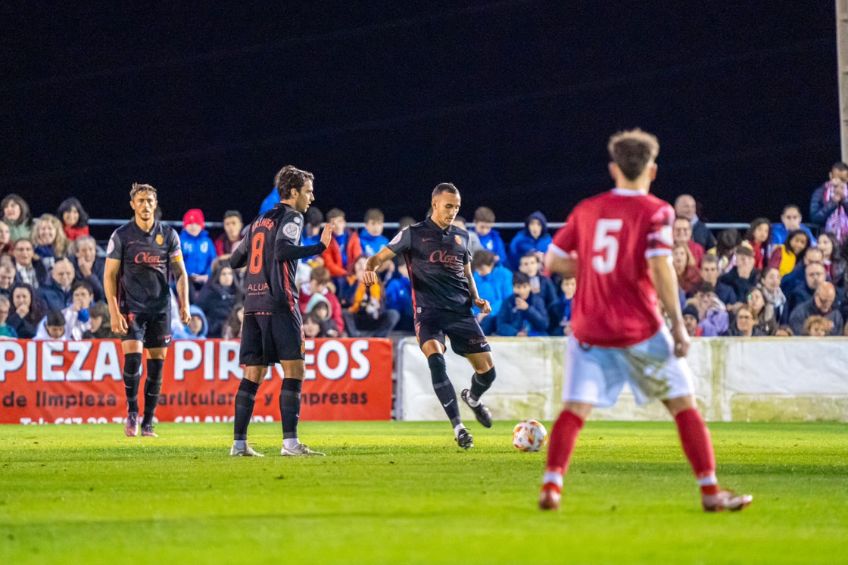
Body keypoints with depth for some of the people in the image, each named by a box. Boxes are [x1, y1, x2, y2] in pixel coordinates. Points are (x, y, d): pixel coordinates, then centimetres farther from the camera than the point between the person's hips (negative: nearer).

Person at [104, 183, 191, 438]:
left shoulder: (168, 234, 4)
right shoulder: (121, 235, -2)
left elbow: (180, 272, 9)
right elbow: (110, 275, -1)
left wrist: (184, 304, -3)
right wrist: (114, 312, -9)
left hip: (161, 308, 2)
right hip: (132, 308, -2)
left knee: (157, 364, 1)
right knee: (133, 357, -17)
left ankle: (148, 423, 8)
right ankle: (132, 412, 2)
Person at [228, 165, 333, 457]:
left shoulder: (259, 221, 19)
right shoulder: (292, 217, -3)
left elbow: (235, 259, 22)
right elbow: (282, 250, -21)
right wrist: (319, 247, -22)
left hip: (252, 303, 8)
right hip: (279, 304, -8)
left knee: (253, 375, 7)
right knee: (294, 370, -7)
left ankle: (239, 442, 2)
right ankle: (290, 442, -14)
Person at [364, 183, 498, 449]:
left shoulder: (462, 236, 14)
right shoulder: (413, 234, 2)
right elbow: (381, 256, -1)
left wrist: (476, 298, 8)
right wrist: (370, 267, -25)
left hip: (461, 311, 4)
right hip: (428, 312, -4)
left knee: (487, 370, 0)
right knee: (436, 361, -29)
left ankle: (472, 398, 37)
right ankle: (458, 426, -22)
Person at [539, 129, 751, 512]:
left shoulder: (586, 210, 8)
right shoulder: (655, 211, -5)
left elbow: (552, 261, 12)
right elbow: (660, 268, -17)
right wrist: (678, 324, -12)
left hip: (588, 329, 3)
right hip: (639, 330, -3)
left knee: (575, 408, 5)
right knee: (683, 404, 6)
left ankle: (551, 485, -12)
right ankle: (710, 491, 3)